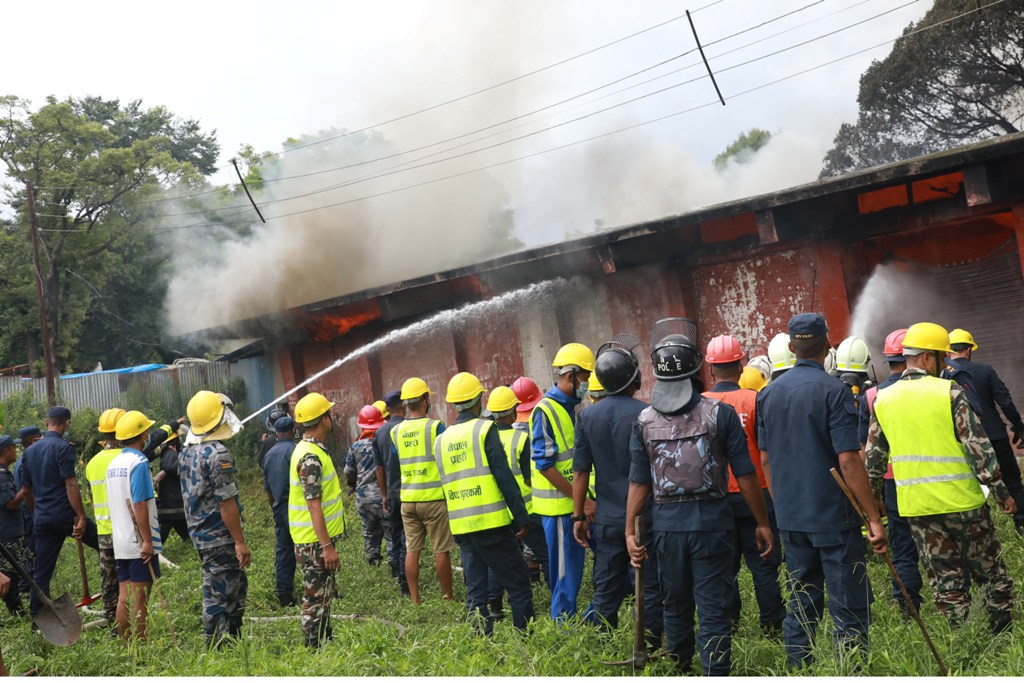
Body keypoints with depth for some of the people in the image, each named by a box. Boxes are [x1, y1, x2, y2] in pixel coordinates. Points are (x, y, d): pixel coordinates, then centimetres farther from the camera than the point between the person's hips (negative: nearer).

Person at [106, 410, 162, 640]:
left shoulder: (113, 463, 13)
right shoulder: (138, 462, -13)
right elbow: (139, 505, -19)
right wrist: (147, 540, -19)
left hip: (120, 542, 8)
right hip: (139, 541, -8)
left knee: (124, 596, 10)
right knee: (140, 597, -5)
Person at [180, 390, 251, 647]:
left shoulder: (186, 453, 10)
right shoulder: (217, 454, -19)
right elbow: (226, 503, -20)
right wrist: (240, 541, -16)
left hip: (200, 534, 9)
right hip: (221, 538, -9)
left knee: (237, 587, 19)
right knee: (220, 596, -2)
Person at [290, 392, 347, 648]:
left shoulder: (310, 450, 12)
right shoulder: (310, 457, -21)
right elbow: (314, 505, -25)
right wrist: (327, 546, -25)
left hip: (319, 540, 10)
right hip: (316, 542, -10)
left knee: (325, 594, 19)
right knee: (316, 599, -2)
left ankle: (326, 643, 30)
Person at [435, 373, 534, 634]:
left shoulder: (442, 439, 11)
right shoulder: (485, 429, -7)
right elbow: (504, 477, -11)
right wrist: (521, 517, -8)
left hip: (460, 525, 6)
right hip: (491, 522, -6)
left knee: (475, 589, 11)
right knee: (518, 583, 2)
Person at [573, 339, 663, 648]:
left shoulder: (586, 416, 0)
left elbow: (580, 472, 2)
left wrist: (579, 515, 9)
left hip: (606, 519, 3)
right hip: (646, 517, -3)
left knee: (606, 591, 11)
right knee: (649, 588, 6)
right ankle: (650, 649, 10)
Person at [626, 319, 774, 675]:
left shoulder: (644, 420, -1)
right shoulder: (719, 413, -8)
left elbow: (639, 483, 0)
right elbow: (745, 476, -6)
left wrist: (630, 530, 7)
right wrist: (762, 523, 4)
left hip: (667, 525, 3)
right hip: (712, 521, -3)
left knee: (676, 606, 18)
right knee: (714, 610, 2)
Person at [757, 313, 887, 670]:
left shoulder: (768, 393, 7)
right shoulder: (833, 390, -12)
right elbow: (848, 461, -17)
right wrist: (875, 518, -13)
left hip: (790, 518, 6)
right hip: (834, 517, -6)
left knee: (802, 605, 14)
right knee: (849, 609, 1)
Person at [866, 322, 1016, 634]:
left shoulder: (882, 400, 4)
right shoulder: (950, 392, -11)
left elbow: (874, 458, 9)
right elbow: (979, 447, -12)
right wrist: (1002, 492, -4)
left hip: (916, 507, 4)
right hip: (961, 501, -4)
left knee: (946, 581, 12)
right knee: (992, 573, 13)